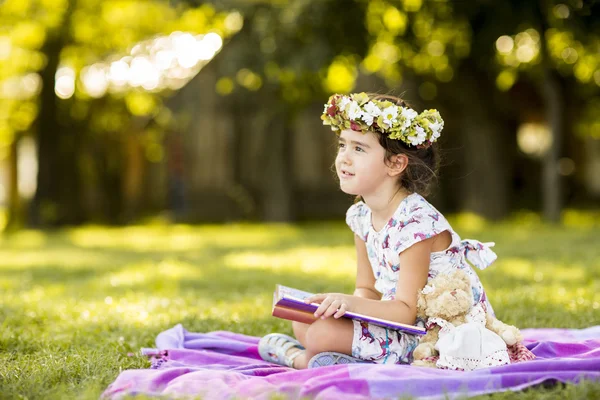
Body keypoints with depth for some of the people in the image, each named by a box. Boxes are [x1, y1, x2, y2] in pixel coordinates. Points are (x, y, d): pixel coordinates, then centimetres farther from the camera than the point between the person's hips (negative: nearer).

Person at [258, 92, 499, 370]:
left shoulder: (415, 222, -23)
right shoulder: (362, 216, 4)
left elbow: (408, 311, -25)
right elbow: (367, 289, 8)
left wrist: (351, 303, -39)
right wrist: (344, 304, -15)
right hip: (402, 322, 9)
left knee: (323, 332, -21)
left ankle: (302, 359, 8)